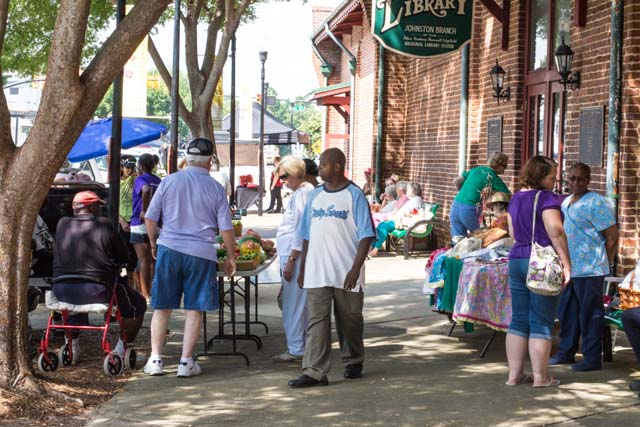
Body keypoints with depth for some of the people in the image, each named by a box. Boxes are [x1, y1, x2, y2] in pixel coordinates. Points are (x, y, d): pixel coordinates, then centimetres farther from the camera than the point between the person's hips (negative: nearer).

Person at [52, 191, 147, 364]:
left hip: (61, 290, 5)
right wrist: (112, 266, 25)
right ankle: (121, 349, 9)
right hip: (96, 290, -5)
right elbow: (124, 257, 4)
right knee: (138, 304, 15)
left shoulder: (63, 224, 9)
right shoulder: (103, 225, -1)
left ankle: (71, 343, 31)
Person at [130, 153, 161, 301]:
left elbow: (146, 190, -30)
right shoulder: (158, 181, 13)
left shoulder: (139, 180, -8)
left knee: (143, 261, -4)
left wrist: (144, 211, -23)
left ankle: (145, 293, -4)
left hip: (141, 224, -6)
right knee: (152, 260, 12)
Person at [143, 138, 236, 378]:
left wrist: (153, 243, 20)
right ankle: (186, 362, 7)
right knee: (194, 309, 7)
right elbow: (226, 229, 0)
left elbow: (150, 218, 4)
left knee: (162, 307, 10)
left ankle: (155, 359, 9)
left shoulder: (169, 182, 2)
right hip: (201, 253, -1)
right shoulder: (215, 189, -1)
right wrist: (231, 257, 12)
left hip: (169, 249, 1)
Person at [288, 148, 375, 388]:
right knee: (317, 321, -5)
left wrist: (355, 268, -17)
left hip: (346, 274, -4)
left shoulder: (354, 195, -5)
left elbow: (366, 236, -8)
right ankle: (314, 372, -8)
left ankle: (353, 362, 30)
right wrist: (302, 268, 13)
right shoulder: (315, 195, 11)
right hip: (317, 272, 4)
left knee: (349, 320, 10)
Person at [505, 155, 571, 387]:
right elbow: (556, 232, -19)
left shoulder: (515, 198, 13)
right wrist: (566, 263, -16)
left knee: (518, 319, 10)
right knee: (541, 322, -1)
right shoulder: (545, 198, -12)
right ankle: (541, 376, 3)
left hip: (516, 260, 8)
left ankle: (515, 374, 13)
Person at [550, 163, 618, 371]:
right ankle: (566, 352, 26)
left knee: (589, 314, -2)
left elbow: (612, 237, -12)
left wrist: (604, 264, -7)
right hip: (568, 268, 8)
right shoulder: (565, 202, 14)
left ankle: (592, 359, 5)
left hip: (589, 271, -8)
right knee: (567, 313, 15)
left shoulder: (596, 203, -12)